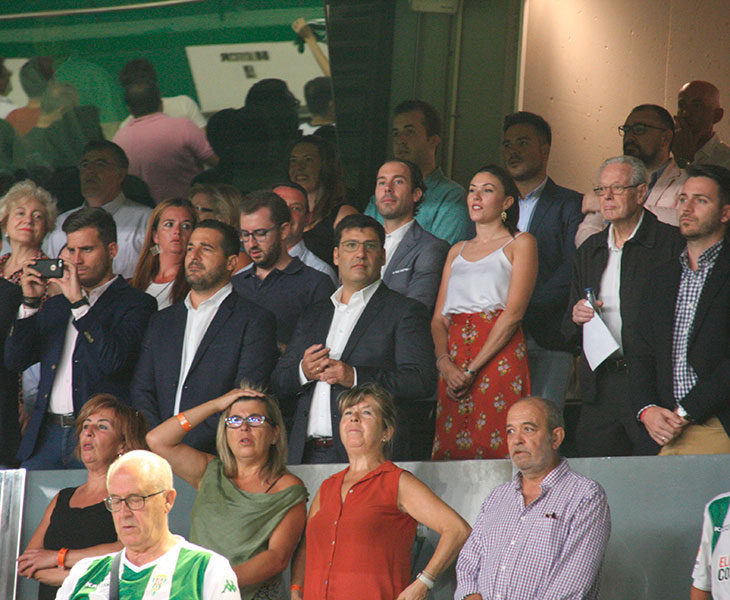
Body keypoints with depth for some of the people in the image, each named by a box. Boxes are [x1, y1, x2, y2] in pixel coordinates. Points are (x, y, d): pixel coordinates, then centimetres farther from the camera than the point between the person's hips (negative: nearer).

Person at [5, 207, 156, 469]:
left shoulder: (135, 303, 1)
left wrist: (79, 303, -12)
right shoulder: (55, 305, 22)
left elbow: (112, 360, -14)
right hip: (47, 435, 5)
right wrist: (30, 302, 4)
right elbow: (15, 360, 15)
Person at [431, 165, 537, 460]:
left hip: (499, 356, -5)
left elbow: (514, 313, -7)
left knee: (493, 448, -12)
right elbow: (439, 318, 15)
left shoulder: (520, 244, 4)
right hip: (454, 362, 5)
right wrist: (444, 362, -6)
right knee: (450, 448, -2)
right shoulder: (457, 251, 22)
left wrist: (472, 369, -13)